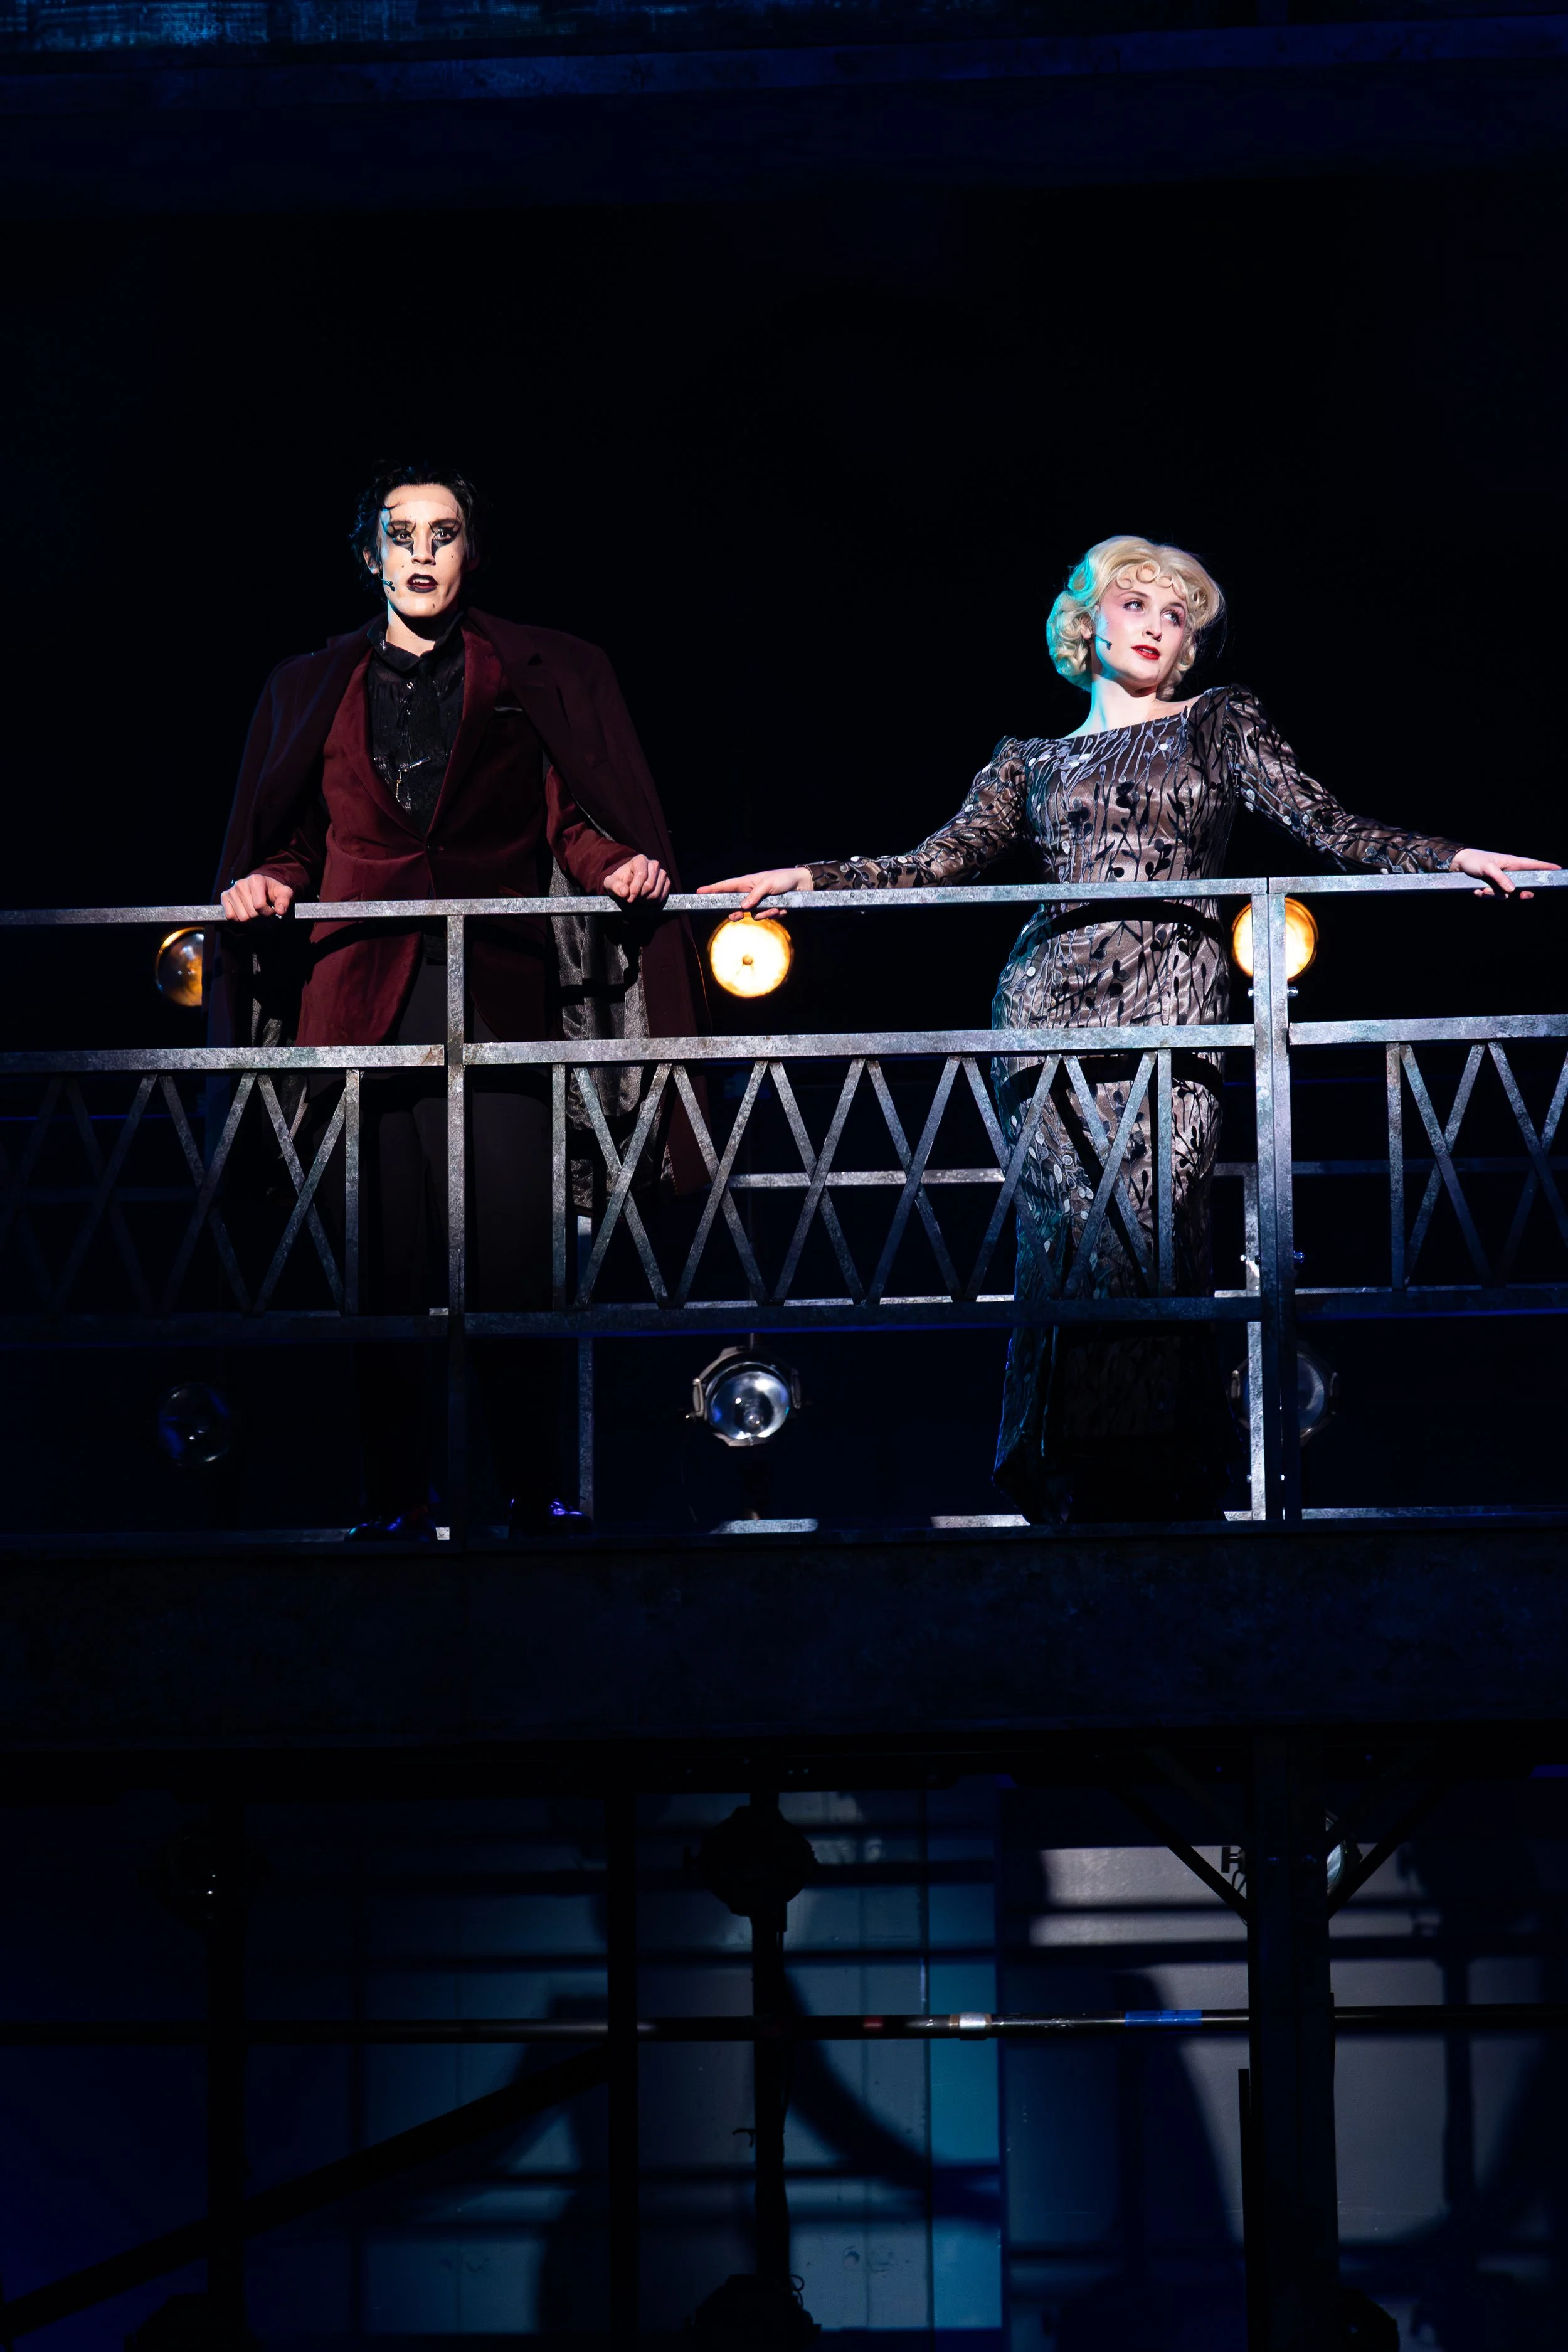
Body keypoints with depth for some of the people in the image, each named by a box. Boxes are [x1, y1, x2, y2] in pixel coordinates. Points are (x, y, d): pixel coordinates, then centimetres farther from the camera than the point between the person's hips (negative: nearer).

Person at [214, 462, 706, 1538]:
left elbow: (573, 821, 8)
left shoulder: (538, 677, 14)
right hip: (366, 994, 1)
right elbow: (300, 844, 17)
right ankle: (398, 1499, 2)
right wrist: (267, 882, -4)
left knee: (514, 1246, -10)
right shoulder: (315, 690, 18)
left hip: (501, 991, -1)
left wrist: (618, 866, -11)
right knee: (387, 1254, -3)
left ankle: (538, 1492, -4)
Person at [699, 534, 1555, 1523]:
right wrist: (807, 877, 5)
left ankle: (1169, 1496, -10)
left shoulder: (1222, 721, 18)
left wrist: (1448, 856, -5)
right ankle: (1075, 1503, -5)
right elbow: (936, 864, 15)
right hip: (1052, 1009, 1)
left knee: (1158, 1244, -13)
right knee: (1071, 1241, -9)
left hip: (1174, 1006, -1)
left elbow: (1320, 820, 8)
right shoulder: (1031, 761, 21)